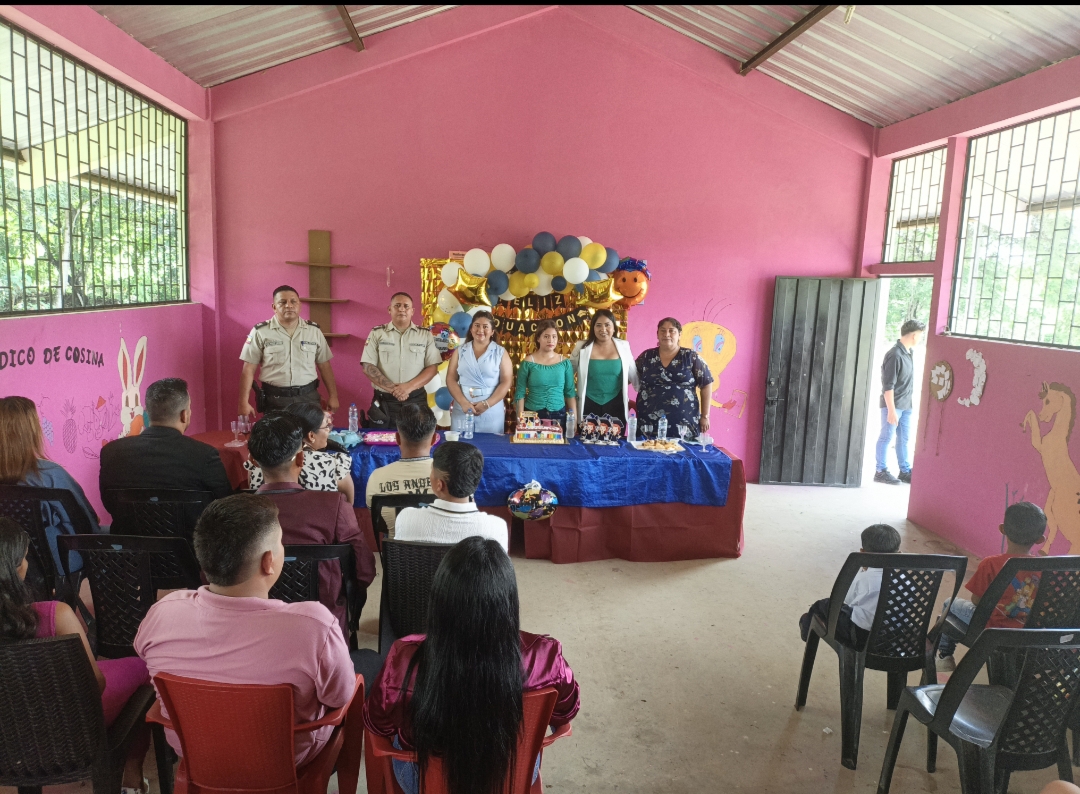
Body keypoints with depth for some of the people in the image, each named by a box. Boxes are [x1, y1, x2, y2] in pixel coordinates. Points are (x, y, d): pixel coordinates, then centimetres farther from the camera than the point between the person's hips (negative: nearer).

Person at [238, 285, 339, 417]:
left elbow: (324, 366, 10)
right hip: (274, 400, -2)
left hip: (308, 398, 2)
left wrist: (333, 396, 7)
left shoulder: (314, 330, 6)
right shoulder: (260, 332, -1)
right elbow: (248, 369, -2)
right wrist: (244, 402, -6)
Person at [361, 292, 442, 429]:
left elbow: (432, 368, 0)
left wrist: (409, 387, -15)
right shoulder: (377, 333, 3)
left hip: (416, 400, 1)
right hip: (384, 401, 0)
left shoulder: (425, 335, 4)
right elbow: (368, 367, -3)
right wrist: (392, 388, -15)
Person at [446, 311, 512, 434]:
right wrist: (463, 403, -12)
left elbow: (506, 382, -3)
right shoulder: (460, 351, 8)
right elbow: (451, 379, 3)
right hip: (462, 409, 2)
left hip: (492, 411, -1)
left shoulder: (500, 353, 3)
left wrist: (487, 404, -13)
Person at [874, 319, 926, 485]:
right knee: (886, 437, -1)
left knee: (904, 438, 14)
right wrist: (891, 410, -22)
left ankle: (905, 471, 22)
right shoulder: (895, 355, -19)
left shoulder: (907, 352, 8)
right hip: (893, 404, -9)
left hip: (906, 405, 9)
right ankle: (881, 471, 6)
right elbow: (888, 386, -20)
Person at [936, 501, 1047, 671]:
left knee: (950, 604, 22)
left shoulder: (990, 564, -23)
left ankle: (945, 657, 33)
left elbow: (976, 601, -13)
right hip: (1027, 630, 5)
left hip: (992, 627, -4)